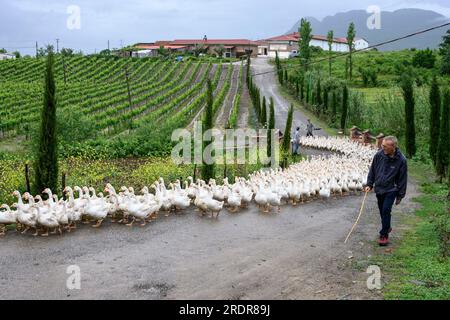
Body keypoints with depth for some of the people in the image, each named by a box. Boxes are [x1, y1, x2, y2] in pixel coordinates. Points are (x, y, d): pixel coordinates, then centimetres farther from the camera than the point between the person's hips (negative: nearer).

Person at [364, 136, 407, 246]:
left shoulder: (401, 160, -16)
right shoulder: (379, 155, -9)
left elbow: (402, 179, -8)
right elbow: (372, 170, 6)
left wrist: (400, 196, -5)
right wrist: (369, 184, 3)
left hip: (391, 190, -4)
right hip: (379, 189, 4)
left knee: (386, 211, -11)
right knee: (382, 211, 14)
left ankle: (384, 235, -1)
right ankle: (387, 227, 37)